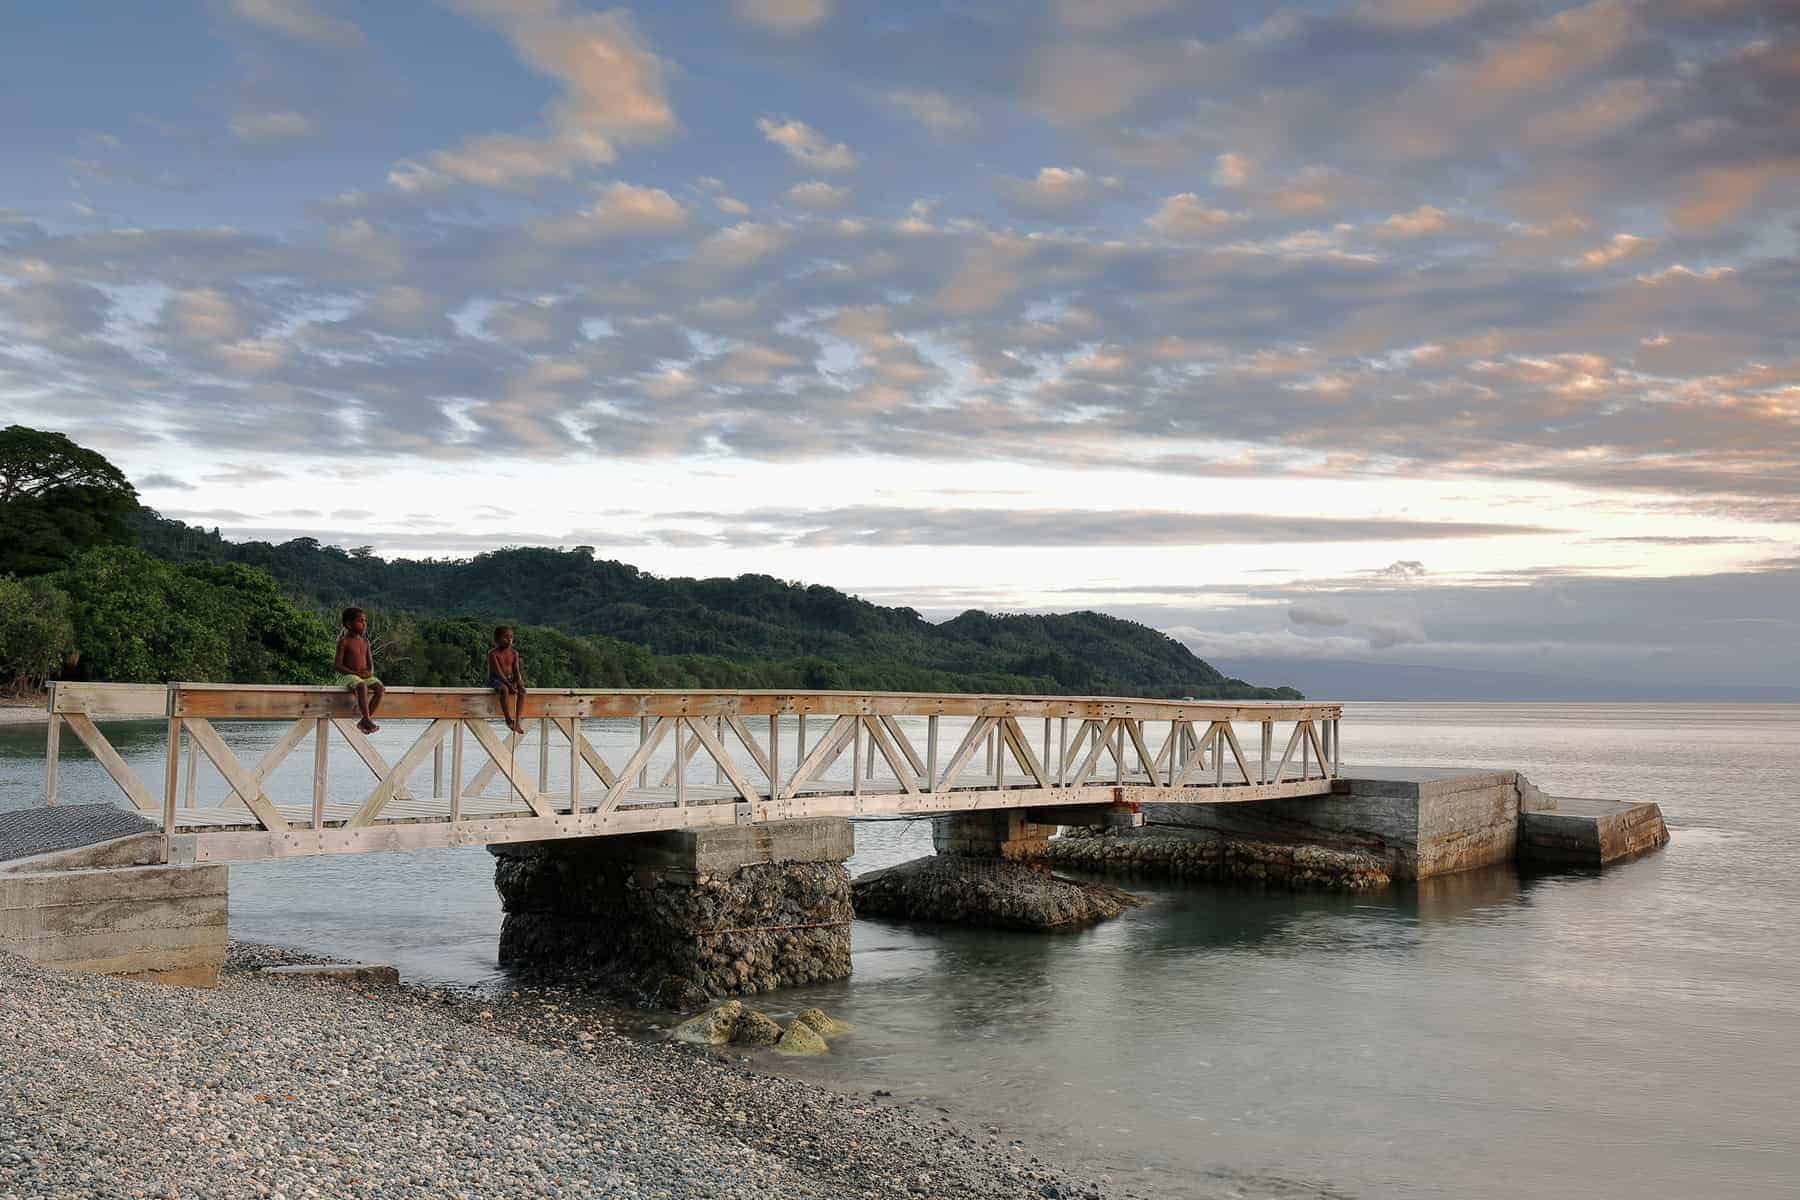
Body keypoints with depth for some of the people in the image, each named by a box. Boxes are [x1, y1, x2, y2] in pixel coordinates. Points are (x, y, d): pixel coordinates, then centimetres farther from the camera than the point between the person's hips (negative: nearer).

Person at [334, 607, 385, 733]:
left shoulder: (365, 641, 13)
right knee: (362, 687, -38)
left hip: (365, 675, 6)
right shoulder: (344, 641, -4)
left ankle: (364, 722, -19)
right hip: (348, 676, -6)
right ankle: (367, 720, -37)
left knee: (380, 688, -23)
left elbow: (370, 663, 15)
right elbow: (338, 665, -9)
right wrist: (355, 673, -20)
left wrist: (370, 672, -9)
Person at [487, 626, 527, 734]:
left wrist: (519, 683, -20)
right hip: (496, 680, -5)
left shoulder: (514, 653, 7)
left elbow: (517, 671, 0)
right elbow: (498, 672, -19)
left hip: (510, 679, 5)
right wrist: (509, 685, -29)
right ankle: (508, 719, -34)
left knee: (522, 690, -24)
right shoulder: (493, 654, -9)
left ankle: (518, 720, -33)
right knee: (504, 689, -38)